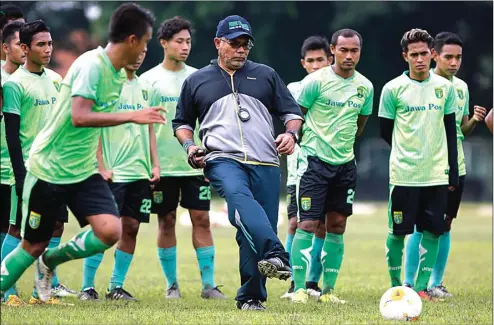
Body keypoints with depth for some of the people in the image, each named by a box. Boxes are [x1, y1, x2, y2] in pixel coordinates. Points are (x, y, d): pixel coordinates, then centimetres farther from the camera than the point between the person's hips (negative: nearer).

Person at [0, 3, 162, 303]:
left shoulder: (118, 74, 6)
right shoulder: (91, 65, -20)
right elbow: (79, 118, -31)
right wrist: (132, 116, -33)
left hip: (83, 172, 7)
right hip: (49, 170, -7)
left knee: (110, 231, -12)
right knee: (33, 246, 1)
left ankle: (50, 262, 12)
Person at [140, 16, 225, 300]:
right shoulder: (149, 80, 0)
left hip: (195, 164, 2)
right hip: (163, 166, -2)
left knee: (202, 220, -2)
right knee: (167, 222, 3)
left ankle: (208, 284, 0)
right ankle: (172, 284, 12)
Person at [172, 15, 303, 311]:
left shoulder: (266, 75, 19)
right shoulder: (196, 81, 18)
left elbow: (292, 111, 20)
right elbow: (182, 122, 26)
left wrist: (291, 133, -1)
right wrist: (189, 145, 7)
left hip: (265, 163, 2)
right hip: (222, 160, -2)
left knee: (253, 234, -5)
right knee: (239, 197, -36)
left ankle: (251, 297, 7)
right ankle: (275, 255, -55)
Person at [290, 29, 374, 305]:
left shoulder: (365, 87, 5)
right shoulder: (316, 81, -10)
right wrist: (309, 142, 4)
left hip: (345, 163, 5)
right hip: (315, 161, -5)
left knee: (337, 226, 6)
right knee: (308, 224, -10)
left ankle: (329, 290, 13)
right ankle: (299, 288, -6)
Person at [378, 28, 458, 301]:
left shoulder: (445, 87, 5)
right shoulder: (393, 89, -4)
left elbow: (451, 130, 10)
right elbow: (386, 131, 4)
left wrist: (453, 171, 6)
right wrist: (408, 152, 9)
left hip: (436, 174, 3)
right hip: (403, 174, -3)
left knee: (432, 231, 1)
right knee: (397, 232, 1)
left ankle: (422, 287, 9)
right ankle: (395, 285, 14)